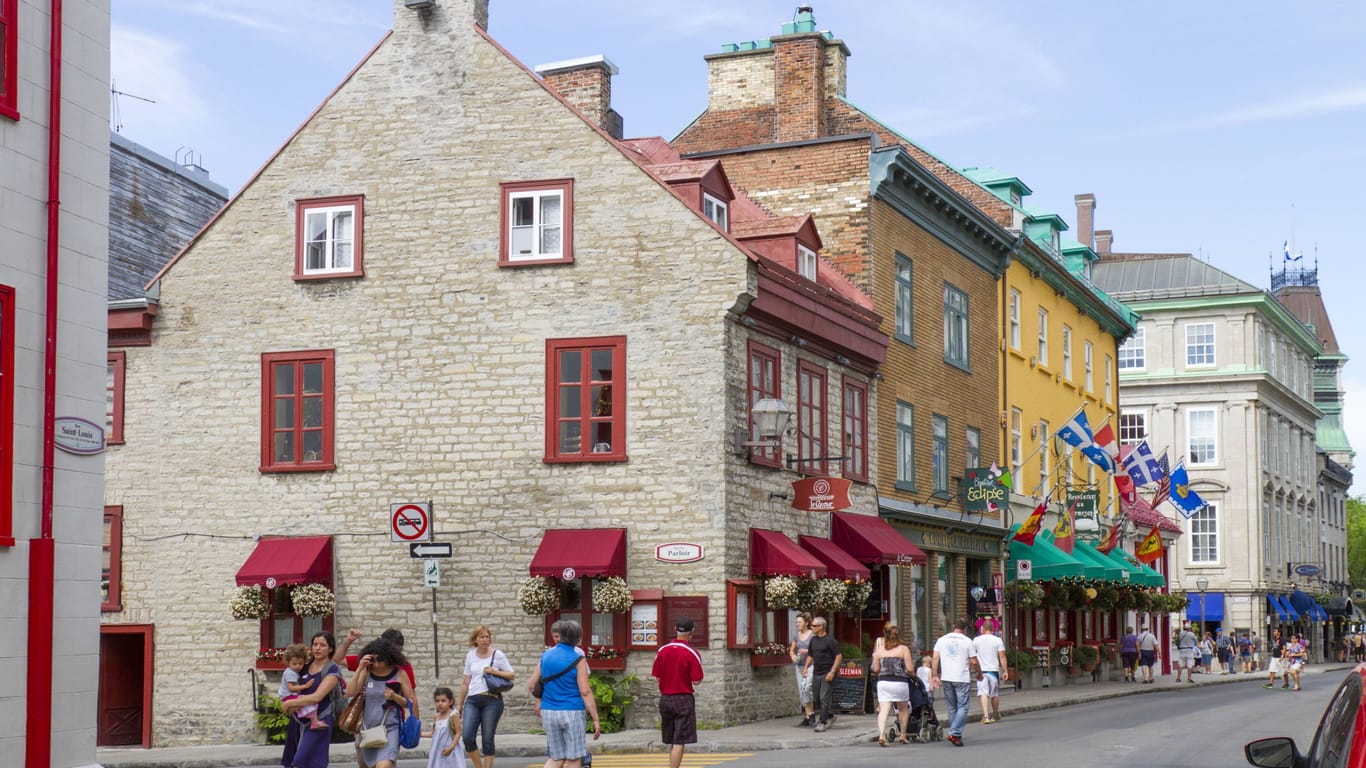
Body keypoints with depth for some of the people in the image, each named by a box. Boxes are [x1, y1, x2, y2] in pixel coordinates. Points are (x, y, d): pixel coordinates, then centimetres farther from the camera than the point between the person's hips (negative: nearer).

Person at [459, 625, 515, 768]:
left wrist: (496, 672, -11)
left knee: (488, 739, 0)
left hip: (492, 700, -3)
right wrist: (460, 705, 18)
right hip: (473, 700, 3)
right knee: (467, 737, -10)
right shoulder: (470, 656, 11)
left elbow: (512, 675, 5)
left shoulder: (497, 655, 2)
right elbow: (465, 682, 17)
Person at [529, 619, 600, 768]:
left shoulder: (546, 656, 5)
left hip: (549, 712, 4)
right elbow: (585, 692, -14)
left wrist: (539, 700, 28)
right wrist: (596, 719, -13)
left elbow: (532, 685, 7)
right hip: (572, 712, -4)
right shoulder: (577, 659, -9)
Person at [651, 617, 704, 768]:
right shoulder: (692, 654, -11)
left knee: (671, 742, 16)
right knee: (680, 743, -4)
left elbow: (656, 677, 3)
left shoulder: (662, 651, 2)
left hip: (665, 698, 5)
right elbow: (696, 681, -12)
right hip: (683, 699, -5)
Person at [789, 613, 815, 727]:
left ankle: (811, 714, -8)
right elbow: (791, 650, 19)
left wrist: (807, 651, -19)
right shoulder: (796, 636, 10)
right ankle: (808, 717, 8)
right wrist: (793, 656, -2)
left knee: (806, 688, -22)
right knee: (802, 692, 3)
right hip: (799, 666, 6)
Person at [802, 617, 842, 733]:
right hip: (816, 673, 7)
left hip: (827, 674, -7)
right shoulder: (813, 639, 11)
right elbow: (810, 655, 22)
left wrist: (832, 672, -17)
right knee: (816, 698, 9)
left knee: (824, 698, -9)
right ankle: (830, 716, 28)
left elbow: (839, 656, -11)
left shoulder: (830, 640, -10)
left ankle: (822, 723, -7)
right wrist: (806, 667, 5)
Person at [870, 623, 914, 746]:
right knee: (903, 709, 18)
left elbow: (875, 669, 7)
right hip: (900, 682, -1)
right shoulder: (903, 649, -1)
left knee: (884, 709, -5)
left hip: (883, 682, 1)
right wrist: (912, 663, 17)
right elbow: (909, 669, -5)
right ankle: (903, 735, 23)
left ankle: (881, 734, -24)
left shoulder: (879, 650, 6)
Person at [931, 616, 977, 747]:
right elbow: (974, 661, -3)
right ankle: (955, 733, -15)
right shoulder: (967, 641, -2)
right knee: (962, 707, -2)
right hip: (962, 678, -4)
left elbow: (935, 658, 1)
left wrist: (935, 675, 5)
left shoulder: (941, 640, 7)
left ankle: (955, 734, 17)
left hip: (946, 678, 4)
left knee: (952, 707, 13)